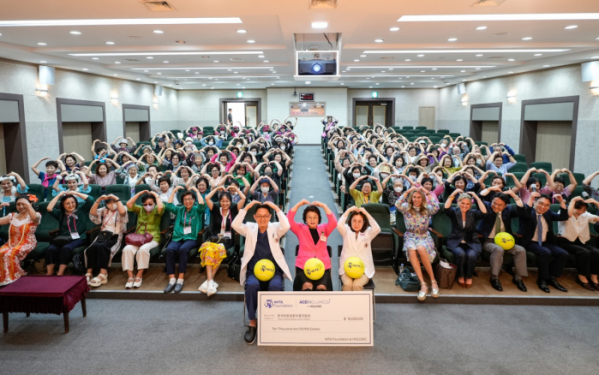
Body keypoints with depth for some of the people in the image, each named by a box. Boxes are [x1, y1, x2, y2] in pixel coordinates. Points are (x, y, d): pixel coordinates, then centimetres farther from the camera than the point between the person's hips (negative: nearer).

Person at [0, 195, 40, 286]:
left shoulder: (36, 216, 1)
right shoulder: (12, 216, 18)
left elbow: (34, 217, -24)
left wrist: (27, 203, -20)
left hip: (27, 243, -5)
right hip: (11, 243, 5)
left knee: (10, 253, -31)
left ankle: (12, 277, -17)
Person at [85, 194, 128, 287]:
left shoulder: (120, 211, 11)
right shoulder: (104, 211, 23)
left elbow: (122, 212, -14)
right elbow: (92, 213, 7)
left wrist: (117, 199, -9)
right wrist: (99, 200, 0)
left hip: (115, 237, -4)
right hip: (103, 235, 4)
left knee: (102, 246, -35)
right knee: (92, 247, -29)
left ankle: (103, 275, -41)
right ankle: (89, 273, -30)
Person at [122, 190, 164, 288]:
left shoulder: (156, 211, 8)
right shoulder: (140, 210, 17)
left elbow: (161, 207, -17)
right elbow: (129, 204, 1)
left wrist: (156, 195, -3)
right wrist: (140, 193, 3)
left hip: (152, 239, -3)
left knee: (143, 249, -36)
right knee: (127, 249, -29)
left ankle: (139, 276, -23)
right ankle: (130, 276, -24)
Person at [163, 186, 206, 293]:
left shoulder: (197, 210, 13)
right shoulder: (179, 210, 22)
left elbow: (202, 205, -8)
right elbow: (169, 206, 9)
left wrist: (197, 191, -1)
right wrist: (174, 191, 10)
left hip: (191, 238, -3)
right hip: (177, 237, 3)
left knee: (183, 249, -36)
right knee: (169, 249, -31)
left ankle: (181, 279, -32)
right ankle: (172, 279, -31)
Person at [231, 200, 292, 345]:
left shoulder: (275, 228, 8)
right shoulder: (250, 229, 10)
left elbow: (286, 226, -14)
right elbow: (235, 225, -8)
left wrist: (277, 208, -12)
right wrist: (246, 208, -10)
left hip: (274, 271, 0)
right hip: (254, 271, 1)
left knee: (275, 287, -34)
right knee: (252, 286, -33)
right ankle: (252, 323, -15)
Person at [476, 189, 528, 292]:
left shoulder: (508, 210, 9)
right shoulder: (486, 206, -1)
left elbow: (520, 209, -5)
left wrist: (514, 195, -13)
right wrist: (490, 189, -17)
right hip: (488, 241, -5)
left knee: (521, 250, -17)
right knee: (498, 249, -36)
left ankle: (518, 278, -3)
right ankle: (494, 278, -23)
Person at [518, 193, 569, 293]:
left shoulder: (548, 213, 14)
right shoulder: (528, 211, -4)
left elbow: (563, 217, 5)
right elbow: (526, 214, -28)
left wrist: (562, 202, -6)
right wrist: (531, 198, -32)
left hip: (545, 242, 7)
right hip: (530, 243, -7)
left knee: (563, 254, -16)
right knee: (545, 253, -33)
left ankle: (552, 278, -1)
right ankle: (542, 280, -15)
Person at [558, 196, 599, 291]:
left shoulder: (586, 216, 12)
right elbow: (568, 214, -29)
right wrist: (573, 200, -18)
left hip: (583, 242, 5)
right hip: (567, 242, -5)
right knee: (584, 252, -31)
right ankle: (582, 277, -14)